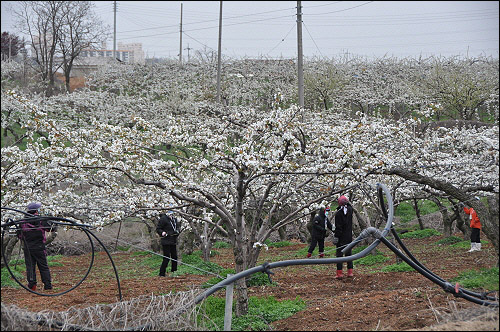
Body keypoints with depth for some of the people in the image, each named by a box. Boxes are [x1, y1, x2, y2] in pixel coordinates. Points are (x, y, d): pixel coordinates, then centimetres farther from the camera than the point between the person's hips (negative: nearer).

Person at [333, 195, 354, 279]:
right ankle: (350, 272, 11)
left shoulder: (338, 213, -13)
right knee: (348, 253, 12)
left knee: (339, 254, -2)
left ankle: (339, 273, -5)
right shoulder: (350, 209, 0)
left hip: (341, 237, -5)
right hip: (349, 237, 5)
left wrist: (336, 237, -11)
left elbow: (338, 227, -15)